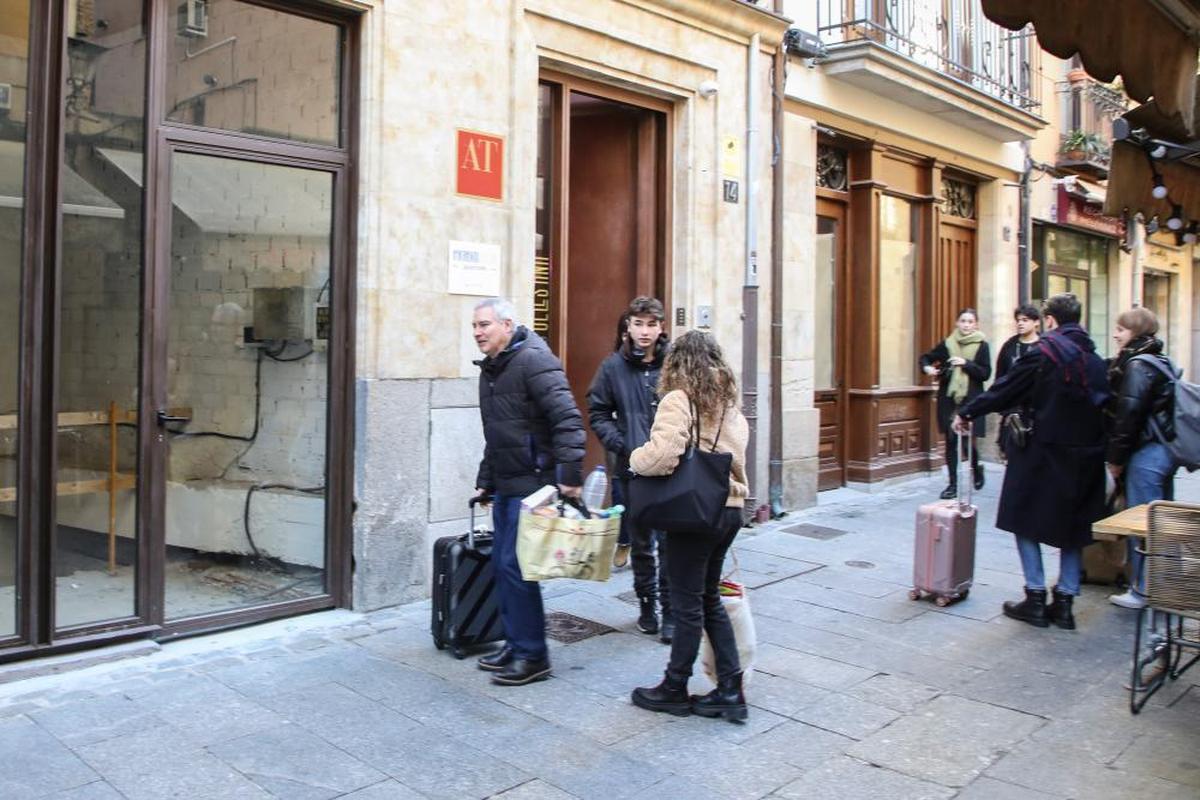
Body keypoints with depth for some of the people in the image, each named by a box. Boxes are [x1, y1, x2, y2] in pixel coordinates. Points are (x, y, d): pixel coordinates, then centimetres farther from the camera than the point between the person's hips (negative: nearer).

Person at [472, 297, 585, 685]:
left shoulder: (533, 360, -14)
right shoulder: (490, 369, 16)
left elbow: (567, 419, -22)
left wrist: (570, 476, -25)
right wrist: (485, 481, 22)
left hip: (532, 484, -10)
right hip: (505, 486, 10)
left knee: (515, 565, -8)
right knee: (501, 564, 13)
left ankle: (533, 656, 4)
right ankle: (516, 643, 26)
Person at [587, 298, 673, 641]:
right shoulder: (613, 367, 1)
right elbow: (598, 413, 5)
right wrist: (621, 445, -7)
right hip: (632, 470, 2)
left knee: (670, 542, 1)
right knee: (641, 544, 14)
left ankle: (670, 610, 15)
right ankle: (647, 604, 30)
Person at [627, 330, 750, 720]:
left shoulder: (678, 400, -13)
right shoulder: (730, 404, 11)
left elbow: (662, 454, -25)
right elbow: (736, 458, 13)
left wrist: (635, 458, -6)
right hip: (730, 508, 8)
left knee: (687, 604, 5)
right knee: (709, 598, 17)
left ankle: (675, 689, 21)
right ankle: (730, 690, 19)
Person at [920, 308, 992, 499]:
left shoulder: (982, 346, 0)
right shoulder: (947, 344, 6)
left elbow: (986, 373, -6)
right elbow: (926, 357, 17)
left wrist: (966, 364, -18)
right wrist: (927, 367, -4)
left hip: (971, 400, -2)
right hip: (948, 399, 2)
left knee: (969, 440, -4)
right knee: (951, 442, 4)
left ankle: (976, 468, 28)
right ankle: (953, 484, 11)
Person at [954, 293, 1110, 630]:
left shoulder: (1043, 352, -11)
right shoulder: (1095, 357, 8)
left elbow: (1004, 389, -8)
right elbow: (1105, 403, 10)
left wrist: (967, 413, 2)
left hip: (1045, 450, -6)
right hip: (1085, 455, 6)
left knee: (1027, 521, 7)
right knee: (1073, 526, 13)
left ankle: (1036, 598, 7)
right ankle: (1065, 601, 16)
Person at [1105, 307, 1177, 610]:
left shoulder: (1136, 366, -15)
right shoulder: (1162, 362, 15)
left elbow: (1128, 414, -20)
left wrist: (1116, 457, -12)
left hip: (1145, 453, -10)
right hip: (1165, 450, 10)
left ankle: (1143, 590, 4)